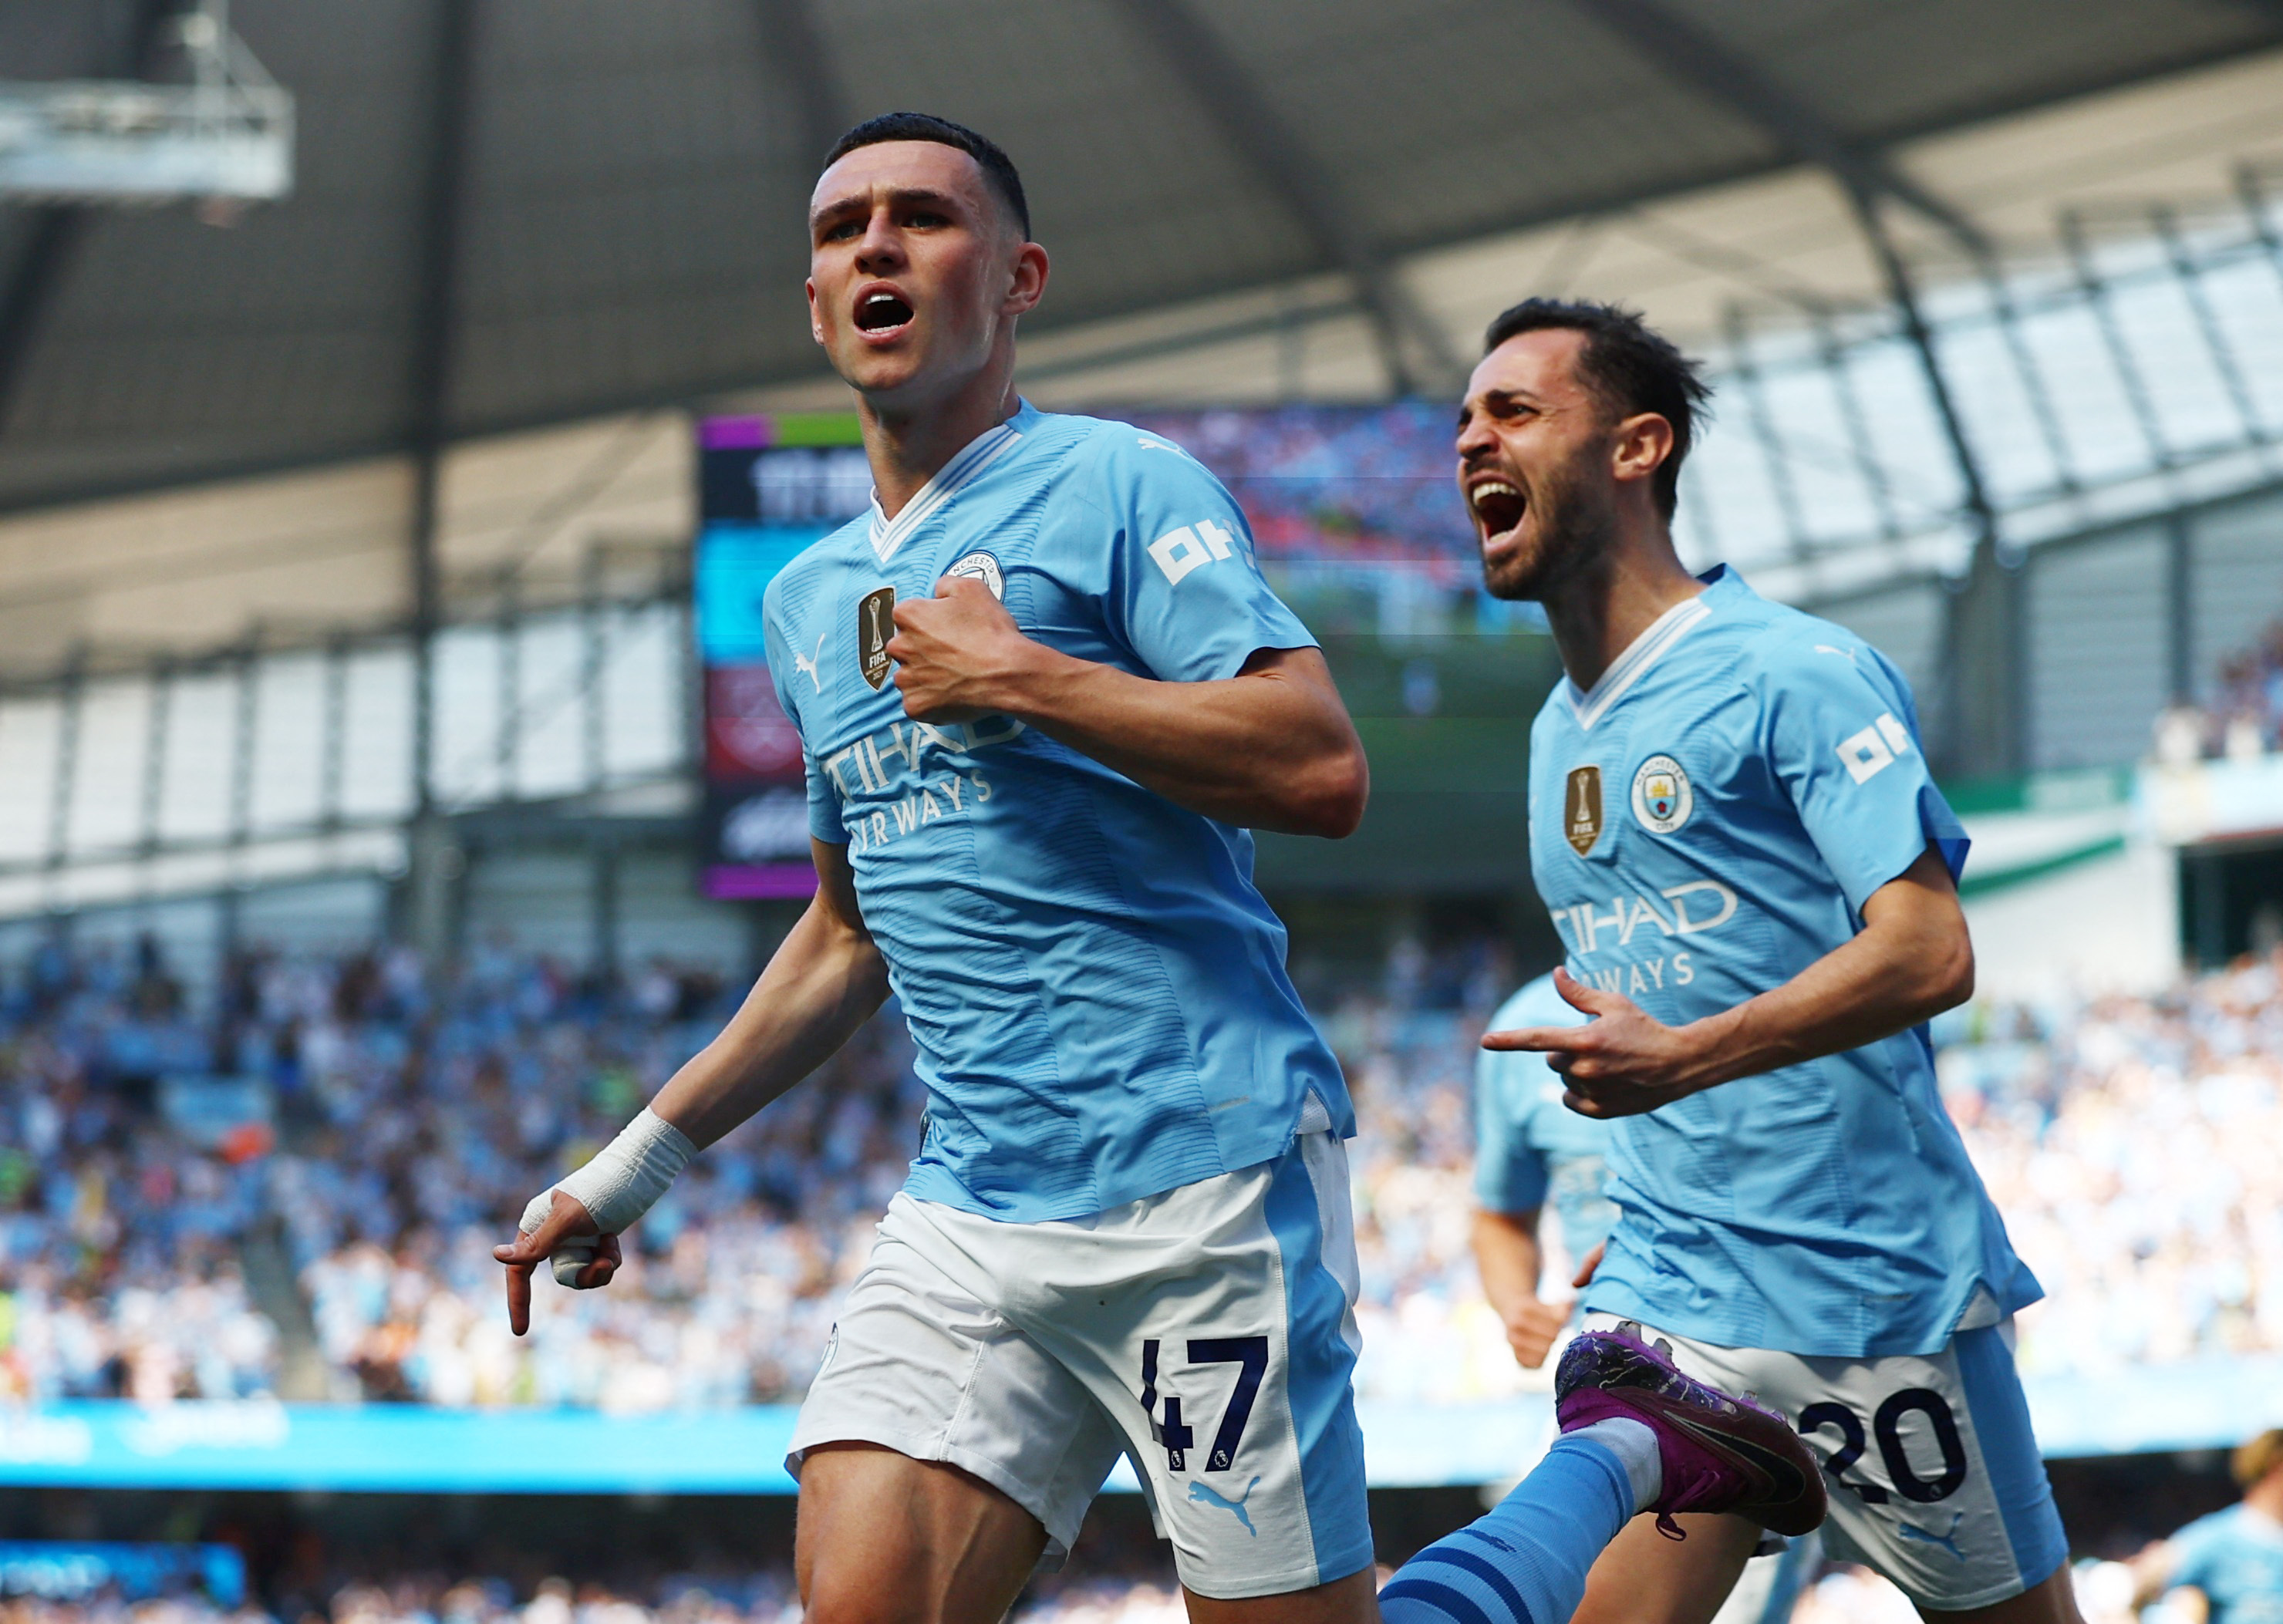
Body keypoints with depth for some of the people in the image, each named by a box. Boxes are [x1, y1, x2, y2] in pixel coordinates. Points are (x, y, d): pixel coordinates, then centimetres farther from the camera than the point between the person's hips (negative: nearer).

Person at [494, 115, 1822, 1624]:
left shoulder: (1120, 487, -2)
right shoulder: (810, 601, 19)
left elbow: (1322, 766, -15)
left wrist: (1015, 675, -13)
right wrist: (636, 1164, 27)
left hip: (1206, 1176, -6)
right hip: (968, 1210, 6)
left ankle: (1622, 1453, 19)